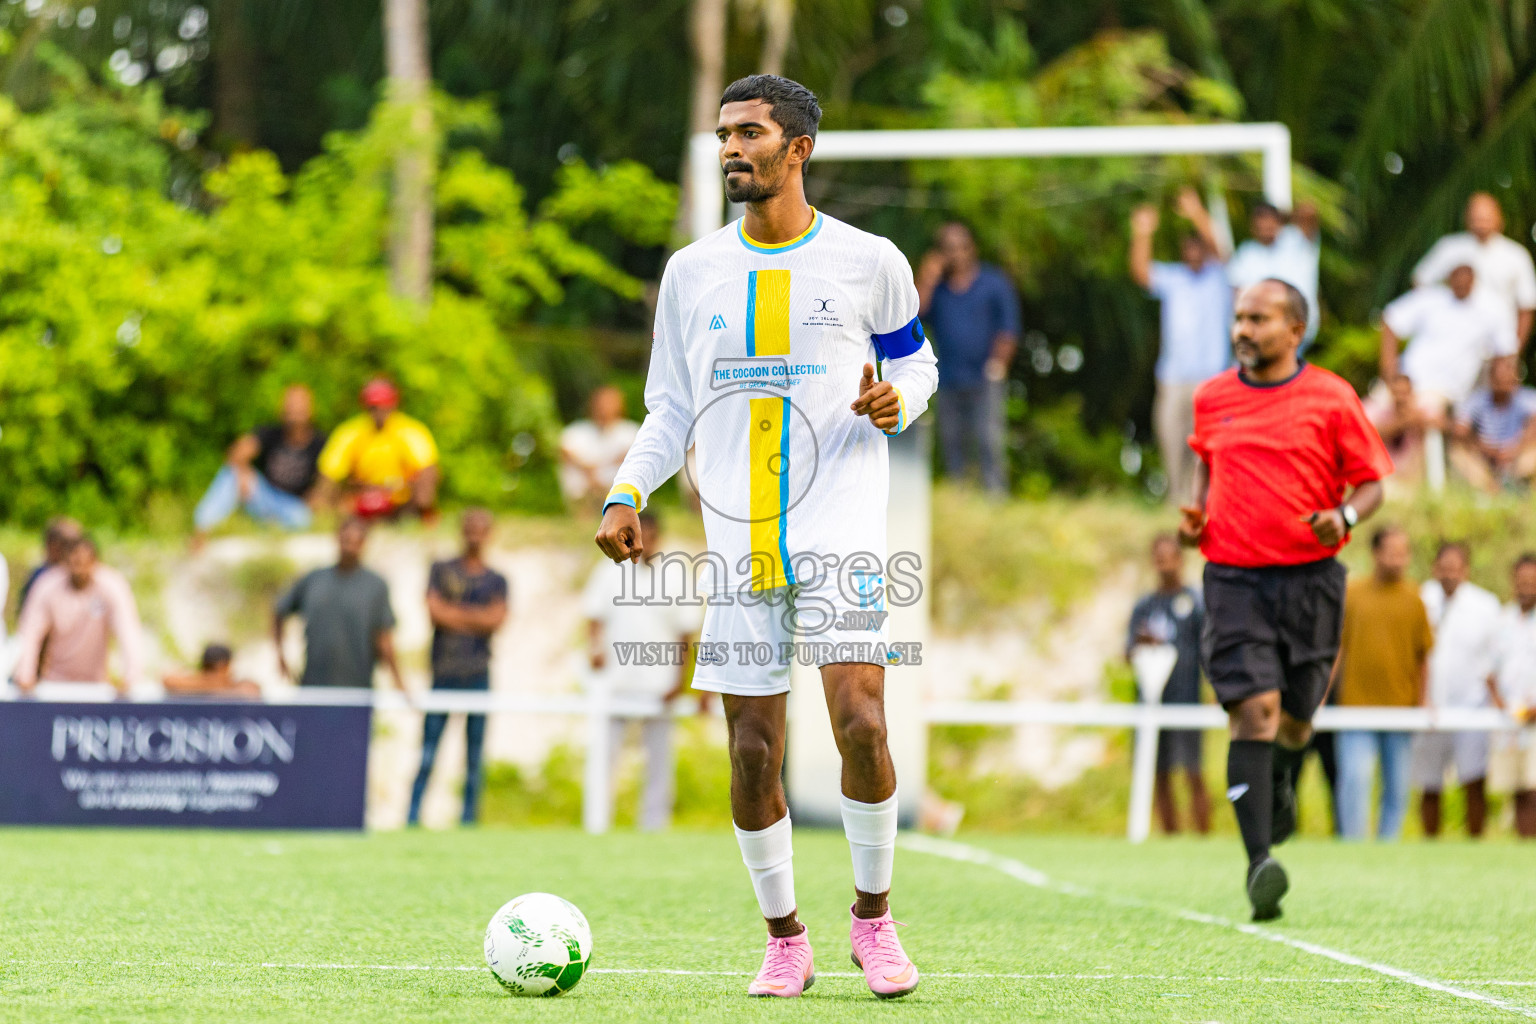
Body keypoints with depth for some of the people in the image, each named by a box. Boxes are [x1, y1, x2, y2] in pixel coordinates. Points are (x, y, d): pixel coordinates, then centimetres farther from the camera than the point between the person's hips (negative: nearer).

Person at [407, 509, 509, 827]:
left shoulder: (496, 581, 13)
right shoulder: (441, 570, 10)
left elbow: (497, 619, -3)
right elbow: (434, 611, -4)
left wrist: (453, 612, -6)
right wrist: (476, 617, -3)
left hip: (478, 673, 2)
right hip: (444, 672, -1)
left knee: (475, 751, 0)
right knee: (429, 746, -6)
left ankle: (469, 818, 4)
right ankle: (412, 816, -5)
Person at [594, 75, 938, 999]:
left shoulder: (869, 263, 3)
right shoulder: (693, 273, 10)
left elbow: (916, 360, 15)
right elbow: (671, 410, 15)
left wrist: (898, 400, -8)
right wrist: (627, 493, 1)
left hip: (840, 527, -3)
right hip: (739, 536, 3)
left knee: (860, 720, -16)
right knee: (754, 750, 0)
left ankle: (874, 917, 4)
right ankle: (785, 941, 15)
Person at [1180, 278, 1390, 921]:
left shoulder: (1331, 398, -2)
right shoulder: (1211, 399, 7)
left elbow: (1371, 482, 4)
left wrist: (1344, 516, -17)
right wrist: (1196, 516, 7)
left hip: (1310, 577, 0)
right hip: (1234, 578, 0)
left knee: (1293, 718, 9)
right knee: (1254, 710, -15)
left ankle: (1282, 786, 47)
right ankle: (1260, 863, -21)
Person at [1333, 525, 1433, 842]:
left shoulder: (1412, 598, 8)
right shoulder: (1351, 593, 4)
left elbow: (1423, 655, 12)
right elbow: (1336, 647, 7)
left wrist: (1424, 701, 5)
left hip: (1401, 707, 2)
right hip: (1357, 705, -2)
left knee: (1397, 788, 4)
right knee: (1355, 780, -12)